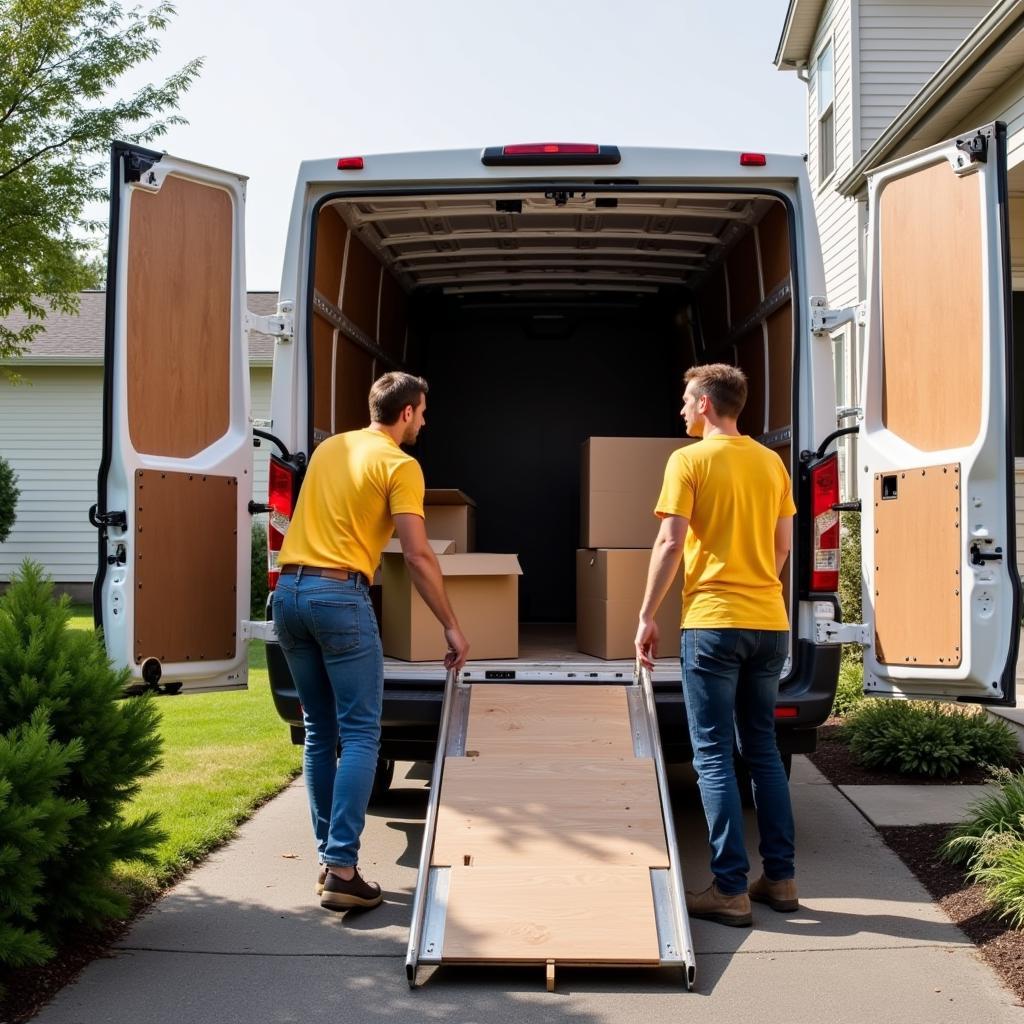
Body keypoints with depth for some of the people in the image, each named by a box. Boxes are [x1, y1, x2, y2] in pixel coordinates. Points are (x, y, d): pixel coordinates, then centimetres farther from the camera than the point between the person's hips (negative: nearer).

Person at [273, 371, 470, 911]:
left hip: (288, 590, 7)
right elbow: (418, 555, -10)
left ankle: (327, 858, 17)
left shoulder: (328, 448, 19)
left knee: (319, 733, 13)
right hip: (340, 596, -7)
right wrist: (451, 626, -4)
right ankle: (341, 870, -9)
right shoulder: (399, 465, -3)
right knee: (360, 734, -4)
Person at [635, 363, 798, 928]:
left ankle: (730, 889, 1)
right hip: (770, 624, 6)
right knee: (763, 750, 15)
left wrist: (646, 616, -6)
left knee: (714, 757, 0)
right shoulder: (771, 463, 11)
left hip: (713, 623, -6)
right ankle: (780, 878, 19)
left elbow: (670, 544, -11)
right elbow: (783, 543, 15)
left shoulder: (689, 461, -6)